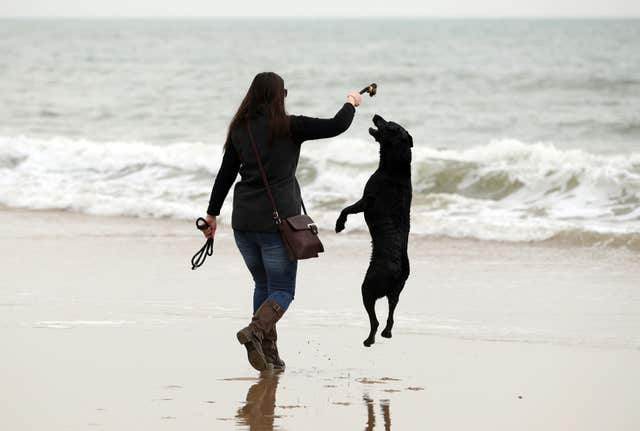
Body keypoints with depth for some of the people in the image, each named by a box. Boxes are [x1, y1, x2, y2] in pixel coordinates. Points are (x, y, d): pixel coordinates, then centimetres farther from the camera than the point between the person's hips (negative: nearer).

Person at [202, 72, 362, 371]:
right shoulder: (290, 128, -8)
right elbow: (336, 126, -9)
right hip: (278, 221, -5)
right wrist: (351, 103, 12)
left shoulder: (239, 130, 5)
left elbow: (225, 174, 9)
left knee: (263, 285, 19)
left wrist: (212, 214, 18)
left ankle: (269, 355, 14)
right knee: (282, 290, 2)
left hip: (244, 221, 5)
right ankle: (255, 330, -26)